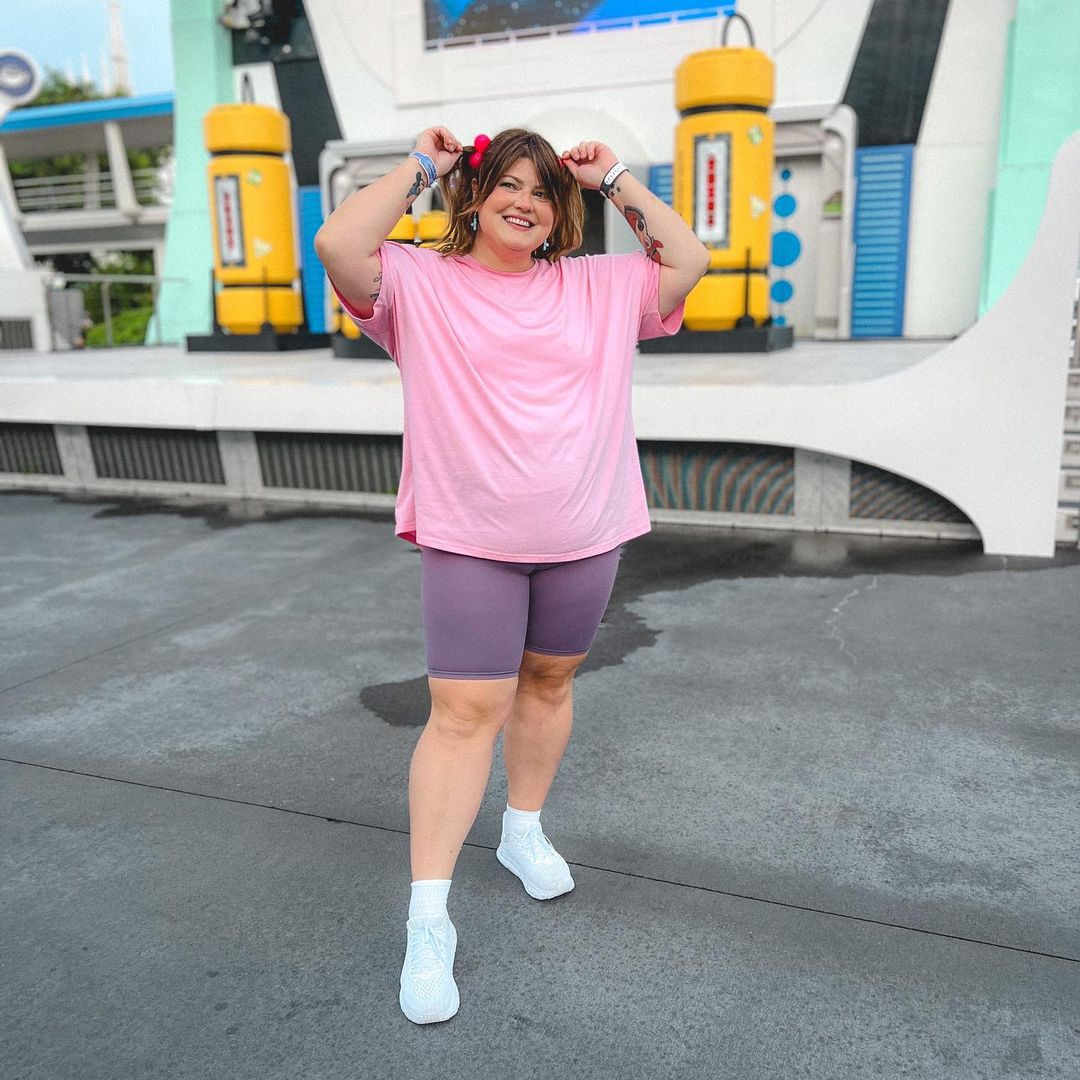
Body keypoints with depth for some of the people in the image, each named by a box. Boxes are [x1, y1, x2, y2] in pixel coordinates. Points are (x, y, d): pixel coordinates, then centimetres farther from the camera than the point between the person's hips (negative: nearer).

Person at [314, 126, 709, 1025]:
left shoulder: (599, 287, 10)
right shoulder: (421, 284, 1)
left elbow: (690, 260, 9)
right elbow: (338, 244, -14)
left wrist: (613, 179, 9)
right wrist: (419, 167, -2)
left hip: (584, 537, 4)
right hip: (471, 541, -4)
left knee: (548, 683, 17)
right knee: (465, 713, -7)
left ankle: (524, 832, 40)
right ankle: (428, 921, 3)